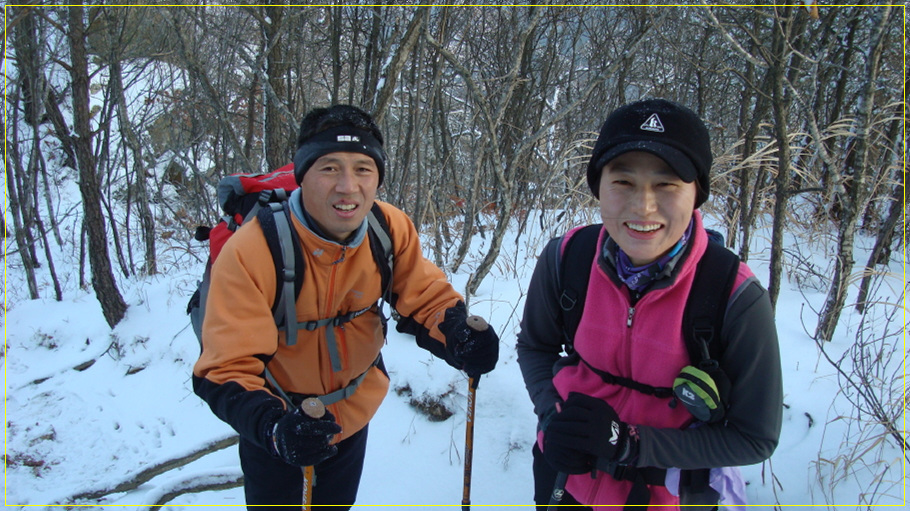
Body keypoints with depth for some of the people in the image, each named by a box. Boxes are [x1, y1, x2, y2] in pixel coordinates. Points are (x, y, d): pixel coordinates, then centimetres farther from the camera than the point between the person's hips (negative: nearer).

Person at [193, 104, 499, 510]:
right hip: (276, 421, -4)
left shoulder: (393, 229, -21)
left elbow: (426, 297, -12)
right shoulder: (250, 251, -33)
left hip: (354, 413, 4)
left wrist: (459, 338, -34)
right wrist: (272, 426, -49)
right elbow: (227, 369, -31)